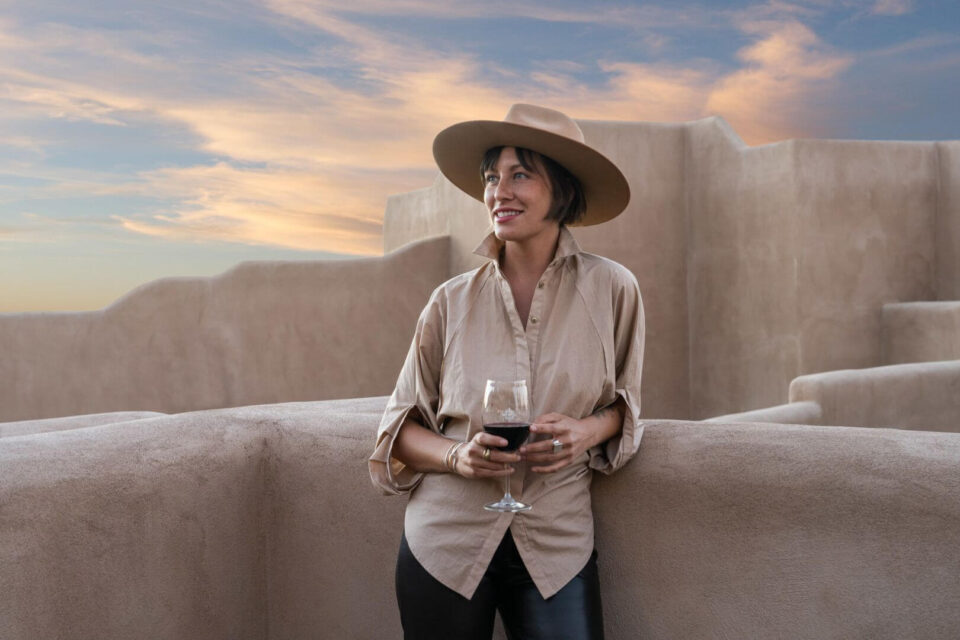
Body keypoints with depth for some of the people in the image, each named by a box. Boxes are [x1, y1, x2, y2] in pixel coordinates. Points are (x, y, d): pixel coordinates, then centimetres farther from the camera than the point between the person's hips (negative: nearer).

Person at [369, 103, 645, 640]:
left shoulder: (611, 289, -3)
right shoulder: (451, 302, -1)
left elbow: (624, 402, 12)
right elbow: (402, 425, 6)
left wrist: (588, 431, -10)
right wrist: (457, 455, -14)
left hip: (557, 543, 0)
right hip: (446, 537, 1)